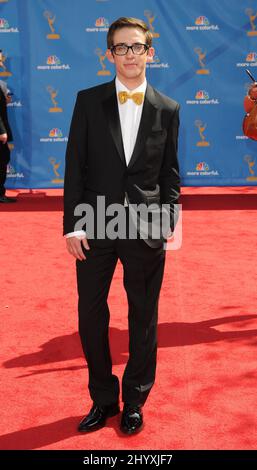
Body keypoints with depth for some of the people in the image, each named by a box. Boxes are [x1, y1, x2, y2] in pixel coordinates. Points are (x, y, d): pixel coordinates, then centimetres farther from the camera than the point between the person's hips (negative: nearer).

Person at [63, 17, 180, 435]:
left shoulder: (167, 109, 4)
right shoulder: (88, 101, 2)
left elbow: (170, 174, 6)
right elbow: (75, 166, 0)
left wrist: (169, 223, -2)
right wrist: (73, 224, -6)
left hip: (146, 228, 0)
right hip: (95, 226, 0)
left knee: (143, 317, 9)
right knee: (91, 314, 8)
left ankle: (134, 401, 29)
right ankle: (103, 399, 28)